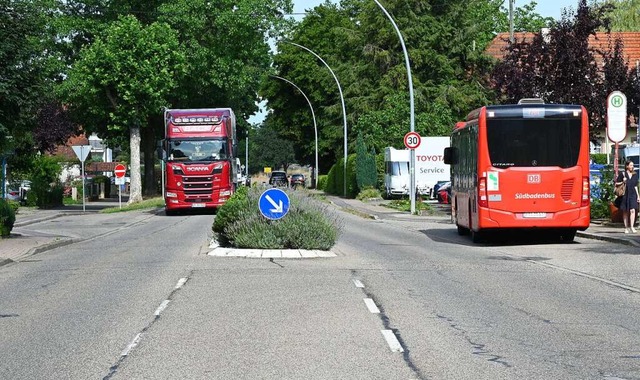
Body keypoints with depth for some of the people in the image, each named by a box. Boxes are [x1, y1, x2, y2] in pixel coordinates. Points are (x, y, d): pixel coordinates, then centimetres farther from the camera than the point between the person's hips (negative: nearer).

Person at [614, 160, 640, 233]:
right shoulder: (622, 174, 0)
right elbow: (616, 183, 4)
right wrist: (622, 182, -14)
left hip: (633, 194, 2)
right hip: (625, 195, -2)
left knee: (632, 210, -13)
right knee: (625, 211, 4)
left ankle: (632, 226, -16)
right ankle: (626, 227, 11)